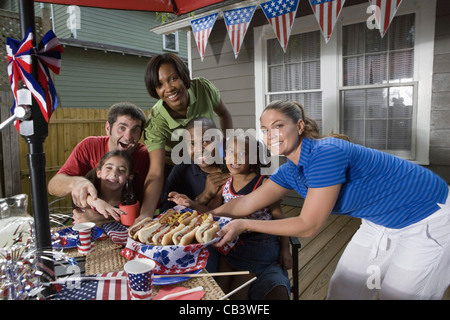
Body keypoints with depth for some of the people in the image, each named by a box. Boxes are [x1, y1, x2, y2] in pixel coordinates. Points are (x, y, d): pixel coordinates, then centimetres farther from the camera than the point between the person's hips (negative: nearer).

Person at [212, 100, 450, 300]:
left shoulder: (326, 154, -34)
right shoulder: (290, 170, -7)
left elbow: (308, 226, -30)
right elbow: (247, 203, -2)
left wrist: (244, 225, -27)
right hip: (381, 222, 7)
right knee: (342, 290, 12)